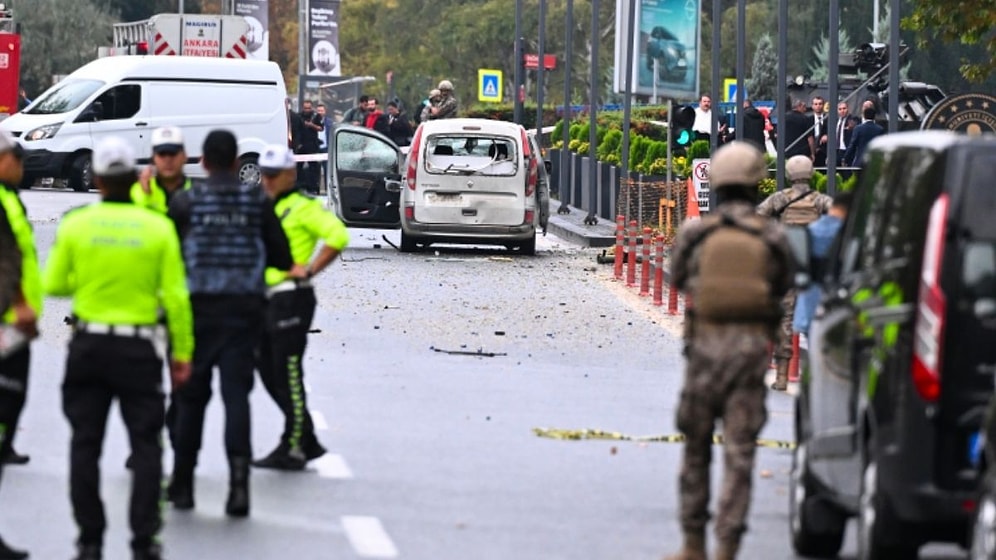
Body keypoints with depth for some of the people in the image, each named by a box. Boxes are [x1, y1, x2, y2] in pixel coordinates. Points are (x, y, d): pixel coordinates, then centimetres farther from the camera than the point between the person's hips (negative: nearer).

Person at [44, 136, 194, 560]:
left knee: (85, 443, 9)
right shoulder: (158, 227, -6)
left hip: (88, 346, 1)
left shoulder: (75, 225, -5)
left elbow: (54, 285, 1)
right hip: (139, 348, -1)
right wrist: (182, 353, 1)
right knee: (145, 444, 6)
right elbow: (175, 297, -6)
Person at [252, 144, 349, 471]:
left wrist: (309, 270, -18)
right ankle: (308, 443, 19)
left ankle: (292, 449, -2)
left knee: (288, 376, -7)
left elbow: (337, 236, -20)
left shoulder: (302, 208, -8)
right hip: (265, 299, 9)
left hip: (291, 298, -9)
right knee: (269, 374, 11)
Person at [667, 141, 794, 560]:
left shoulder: (694, 235, -4)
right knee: (739, 452, 2)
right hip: (752, 347, 0)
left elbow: (678, 278, 12)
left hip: (705, 345, 0)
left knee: (696, 447, 15)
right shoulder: (772, 239, -3)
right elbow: (783, 288, 9)